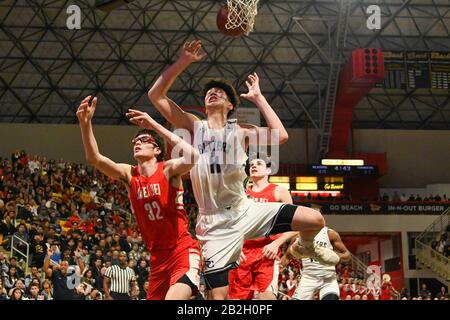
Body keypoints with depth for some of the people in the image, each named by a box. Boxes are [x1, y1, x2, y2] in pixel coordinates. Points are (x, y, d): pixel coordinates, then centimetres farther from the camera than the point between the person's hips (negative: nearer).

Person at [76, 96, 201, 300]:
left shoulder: (168, 170, -8)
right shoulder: (129, 174, 5)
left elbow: (192, 156, -31)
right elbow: (94, 158, -9)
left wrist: (154, 125, -27)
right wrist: (85, 123, -24)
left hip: (183, 251, -6)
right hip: (158, 256, 6)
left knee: (173, 297, -28)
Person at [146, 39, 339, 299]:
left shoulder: (240, 131, 6)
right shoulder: (194, 127, 4)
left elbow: (280, 136, -10)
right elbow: (156, 95, -4)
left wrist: (258, 97, -2)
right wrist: (183, 61, -9)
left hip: (244, 210, 2)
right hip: (215, 223, -2)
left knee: (315, 220, -10)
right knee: (219, 295, -10)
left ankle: (306, 247, 26)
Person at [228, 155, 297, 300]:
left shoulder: (279, 192, 7)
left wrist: (276, 244, -10)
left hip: (267, 252, -4)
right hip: (242, 254, 4)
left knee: (267, 296, -20)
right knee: (236, 297, 2)